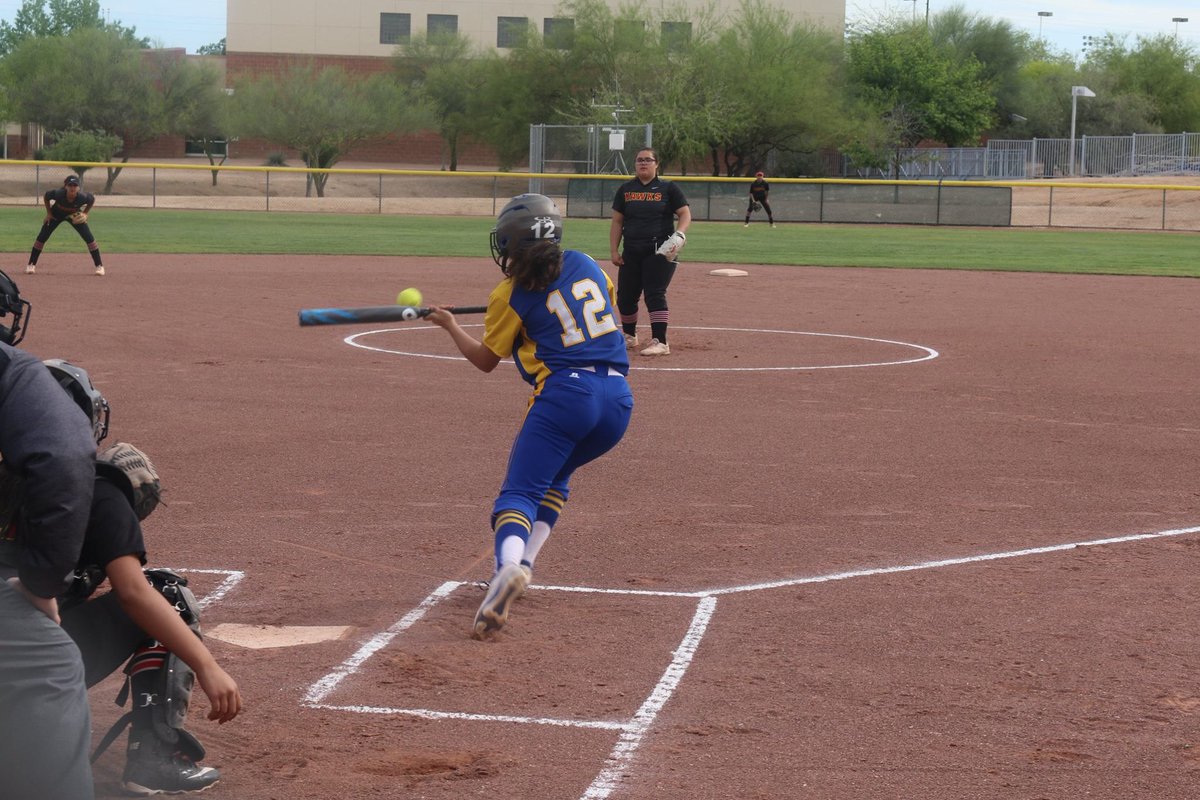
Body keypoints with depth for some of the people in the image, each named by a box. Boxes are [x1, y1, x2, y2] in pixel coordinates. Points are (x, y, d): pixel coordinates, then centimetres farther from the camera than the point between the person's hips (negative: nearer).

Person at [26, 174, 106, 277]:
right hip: (56, 214, 0)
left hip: (75, 216, 0)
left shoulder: (83, 197, -35)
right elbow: (46, 196, -14)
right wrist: (49, 213, -11)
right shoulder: (58, 193, -37)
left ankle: (99, 266, 1)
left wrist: (85, 214, -17)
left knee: (89, 238, -10)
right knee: (42, 237, -8)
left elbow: (92, 199, -11)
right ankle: (31, 265, 4)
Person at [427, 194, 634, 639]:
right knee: (554, 478, 27)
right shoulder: (584, 264, 14)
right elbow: (607, 297, 35)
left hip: (564, 394, -6)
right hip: (619, 399, 6)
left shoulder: (511, 296, 2)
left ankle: (508, 565, -41)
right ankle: (523, 565, 15)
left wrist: (450, 325, 29)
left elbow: (485, 361, 14)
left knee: (519, 491, -11)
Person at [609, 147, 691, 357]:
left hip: (660, 251, -4)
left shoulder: (668, 189, 1)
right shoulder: (625, 190, 10)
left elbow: (685, 214, -1)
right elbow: (617, 222, 11)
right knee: (625, 296, 8)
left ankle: (660, 342, -15)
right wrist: (613, 251, 3)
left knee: (655, 294, -15)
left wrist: (679, 234, -21)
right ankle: (629, 336, 30)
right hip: (632, 252, 4)